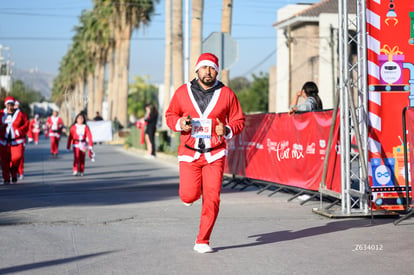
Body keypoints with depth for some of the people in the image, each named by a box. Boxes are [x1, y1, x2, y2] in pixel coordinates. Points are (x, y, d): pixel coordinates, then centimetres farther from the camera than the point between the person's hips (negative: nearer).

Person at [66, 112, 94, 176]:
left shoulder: (86, 127, 2)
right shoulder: (73, 127, 0)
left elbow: (89, 136, -2)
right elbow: (70, 136, 2)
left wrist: (90, 145, -11)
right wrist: (68, 146, 3)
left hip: (83, 145, 2)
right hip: (76, 144, -2)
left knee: (82, 158, 5)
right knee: (76, 157, -14)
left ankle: (81, 171, 14)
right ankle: (75, 171, -17)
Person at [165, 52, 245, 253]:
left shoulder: (226, 94, 1)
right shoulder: (183, 92, 3)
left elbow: (239, 120, 8)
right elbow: (170, 115, 13)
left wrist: (227, 130, -13)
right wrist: (179, 123, -9)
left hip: (215, 154, 0)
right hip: (189, 153, 0)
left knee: (212, 198, -6)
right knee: (189, 196, -8)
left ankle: (202, 241, 6)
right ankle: (191, 189, 32)